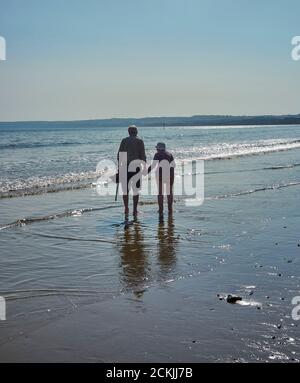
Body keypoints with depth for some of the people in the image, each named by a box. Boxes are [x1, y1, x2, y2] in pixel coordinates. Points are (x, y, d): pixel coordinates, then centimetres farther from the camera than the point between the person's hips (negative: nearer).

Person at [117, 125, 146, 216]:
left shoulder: (124, 141, 5)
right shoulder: (139, 141, 0)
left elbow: (119, 155, 3)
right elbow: (143, 156, -5)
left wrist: (119, 167, 8)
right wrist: (144, 167, 2)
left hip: (126, 167, 2)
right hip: (136, 167, -2)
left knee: (125, 189, 9)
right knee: (136, 189, 4)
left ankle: (126, 209, 7)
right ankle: (135, 210, 3)